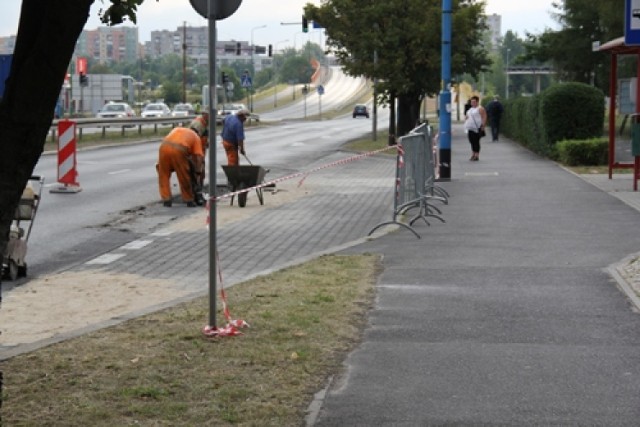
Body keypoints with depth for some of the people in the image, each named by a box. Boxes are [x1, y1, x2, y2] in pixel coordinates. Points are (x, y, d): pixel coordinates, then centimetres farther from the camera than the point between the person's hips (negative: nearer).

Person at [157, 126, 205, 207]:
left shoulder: (177, 129, 37)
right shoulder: (196, 137, 25)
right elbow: (199, 156, 14)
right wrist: (198, 170, 24)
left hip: (164, 146, 3)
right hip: (179, 149, -3)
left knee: (164, 175, 19)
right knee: (184, 177, 14)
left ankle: (166, 200, 18)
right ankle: (189, 200, 24)